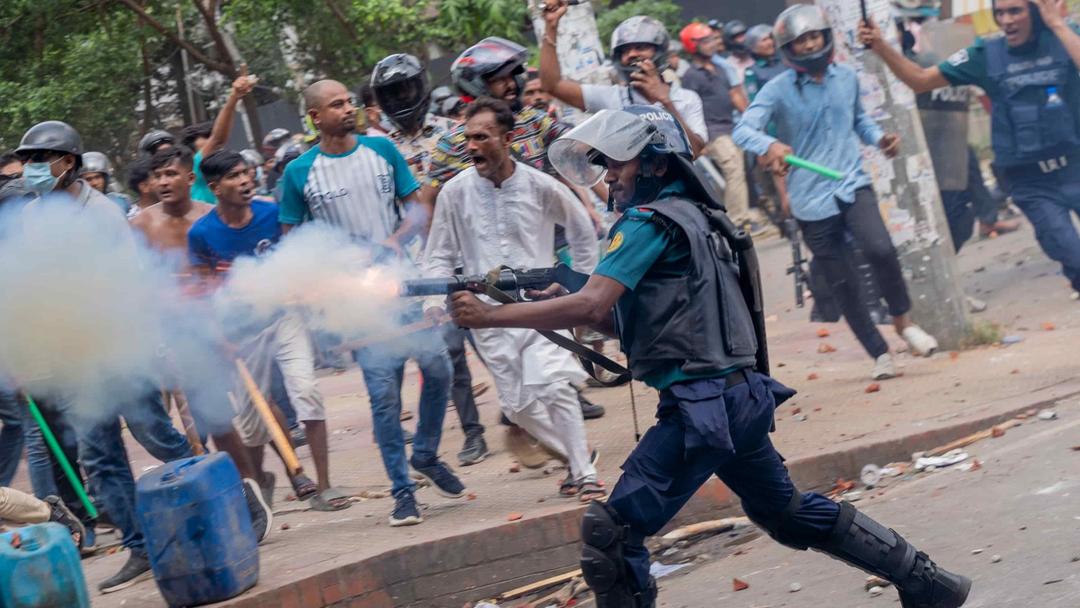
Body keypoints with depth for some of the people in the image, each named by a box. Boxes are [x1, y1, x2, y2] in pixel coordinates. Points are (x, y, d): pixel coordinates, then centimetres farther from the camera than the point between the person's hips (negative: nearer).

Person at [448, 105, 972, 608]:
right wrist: (564, 305, 5)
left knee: (610, 533, -8)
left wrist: (487, 315, -20)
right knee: (790, 513, 26)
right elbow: (621, 317, 20)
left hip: (703, 407, -10)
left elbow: (592, 305, -22)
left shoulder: (651, 221, -11)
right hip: (740, 397, 10)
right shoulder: (692, 217, 17)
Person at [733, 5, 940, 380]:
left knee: (880, 250, -25)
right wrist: (769, 145, -43)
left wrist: (879, 138, 3)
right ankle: (880, 355, 19)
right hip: (811, 198, -1)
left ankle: (903, 321, -1)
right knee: (843, 285, 3)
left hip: (852, 184, 1)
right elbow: (743, 129, -22)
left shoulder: (846, 78, 5)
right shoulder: (778, 90, -9)